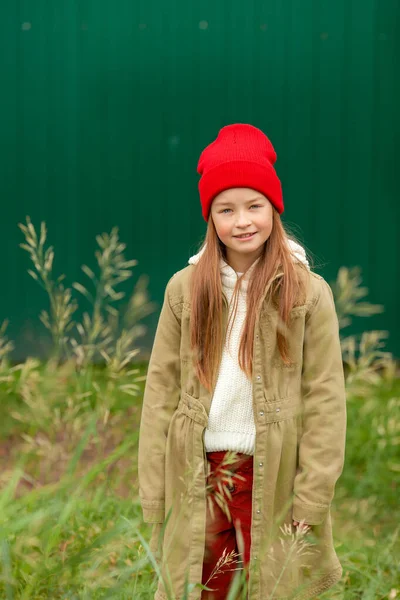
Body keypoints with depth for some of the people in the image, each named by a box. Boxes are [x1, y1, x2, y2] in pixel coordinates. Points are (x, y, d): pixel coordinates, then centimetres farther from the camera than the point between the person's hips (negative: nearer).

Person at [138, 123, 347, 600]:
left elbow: (325, 400, -5)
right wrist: (152, 494, -2)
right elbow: (161, 390, 1)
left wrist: (311, 501, -8)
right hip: (199, 476, 2)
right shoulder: (185, 288, 1)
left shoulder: (309, 292, -4)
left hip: (274, 479, -1)